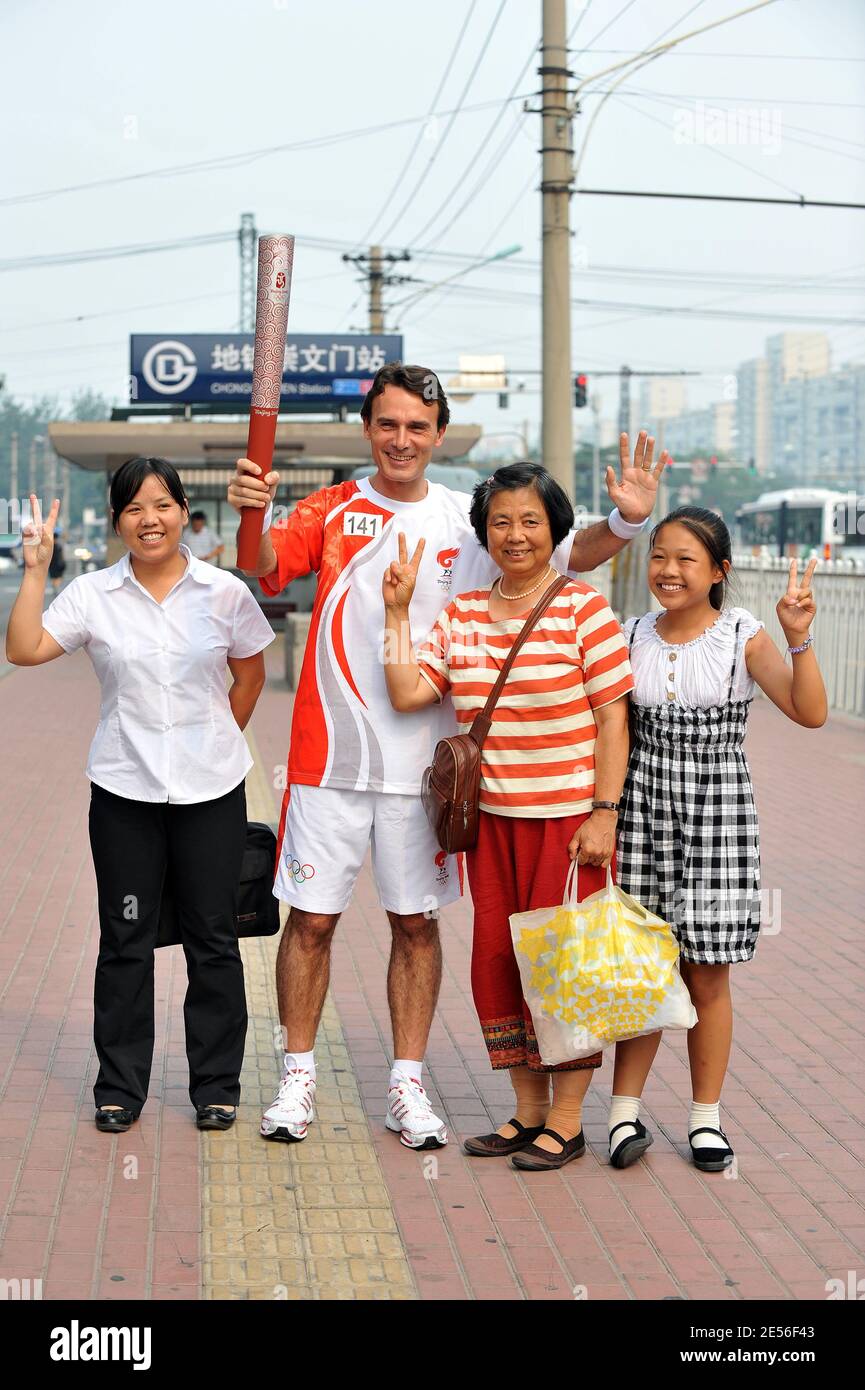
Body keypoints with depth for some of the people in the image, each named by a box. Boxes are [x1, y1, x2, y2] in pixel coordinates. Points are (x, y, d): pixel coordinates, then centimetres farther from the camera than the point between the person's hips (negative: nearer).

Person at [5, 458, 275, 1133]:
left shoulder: (225, 591, 0)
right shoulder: (92, 595, 0)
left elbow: (251, 676, 12)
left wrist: (214, 743, 10)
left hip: (211, 792, 0)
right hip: (124, 793, 0)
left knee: (213, 939, 6)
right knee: (125, 939, 6)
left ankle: (217, 1086, 18)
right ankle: (120, 1088, 18)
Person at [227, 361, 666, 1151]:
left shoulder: (469, 522, 2)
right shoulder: (332, 510, 0)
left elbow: (569, 555, -1)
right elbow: (265, 567, -15)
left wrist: (626, 522, -20)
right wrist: (255, 514, -36)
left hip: (423, 761, 1)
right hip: (329, 754, -1)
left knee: (416, 922, 9)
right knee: (311, 918, 6)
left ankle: (407, 1084, 21)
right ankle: (298, 1077, 21)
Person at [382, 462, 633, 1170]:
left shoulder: (585, 609, -5)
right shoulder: (459, 615, 9)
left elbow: (612, 717, -7)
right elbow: (406, 692, 1)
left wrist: (604, 811, -12)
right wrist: (396, 611, -1)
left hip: (569, 815, -5)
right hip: (491, 816, 5)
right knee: (497, 957, 8)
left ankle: (567, 1122, 13)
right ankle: (529, 1111, 23)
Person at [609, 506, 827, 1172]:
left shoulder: (744, 636, -4)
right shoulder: (632, 637, 5)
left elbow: (810, 713, -12)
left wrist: (798, 638, -23)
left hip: (719, 806, -2)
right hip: (643, 805, 2)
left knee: (707, 973, 3)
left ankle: (706, 1116, 17)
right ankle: (625, 1110, 13)